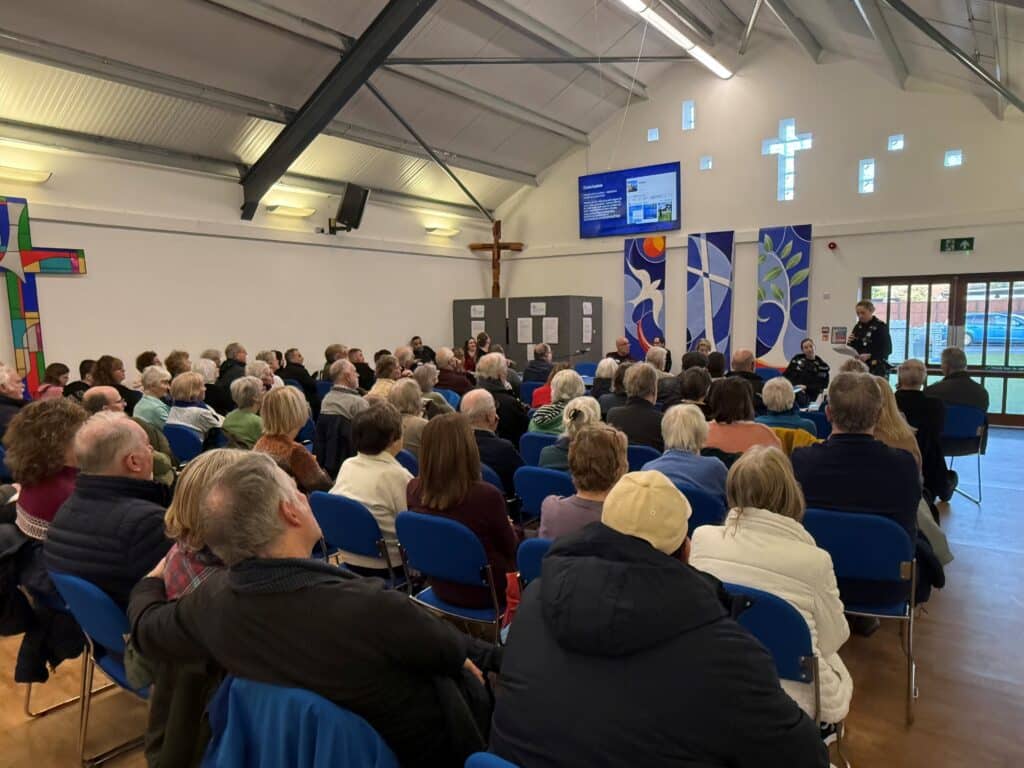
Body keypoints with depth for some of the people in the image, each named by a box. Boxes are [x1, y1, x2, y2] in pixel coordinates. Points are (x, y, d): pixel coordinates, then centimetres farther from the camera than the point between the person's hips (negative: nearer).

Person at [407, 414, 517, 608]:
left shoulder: (414, 490, -15)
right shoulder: (486, 495, -31)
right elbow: (510, 548, -12)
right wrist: (508, 526, 10)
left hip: (441, 587, 5)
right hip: (484, 591, -5)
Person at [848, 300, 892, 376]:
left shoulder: (881, 326, -6)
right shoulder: (858, 327, 11)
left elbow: (887, 349, -12)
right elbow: (853, 349, 16)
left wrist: (870, 356, -24)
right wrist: (850, 342, -6)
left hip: (876, 368, -5)